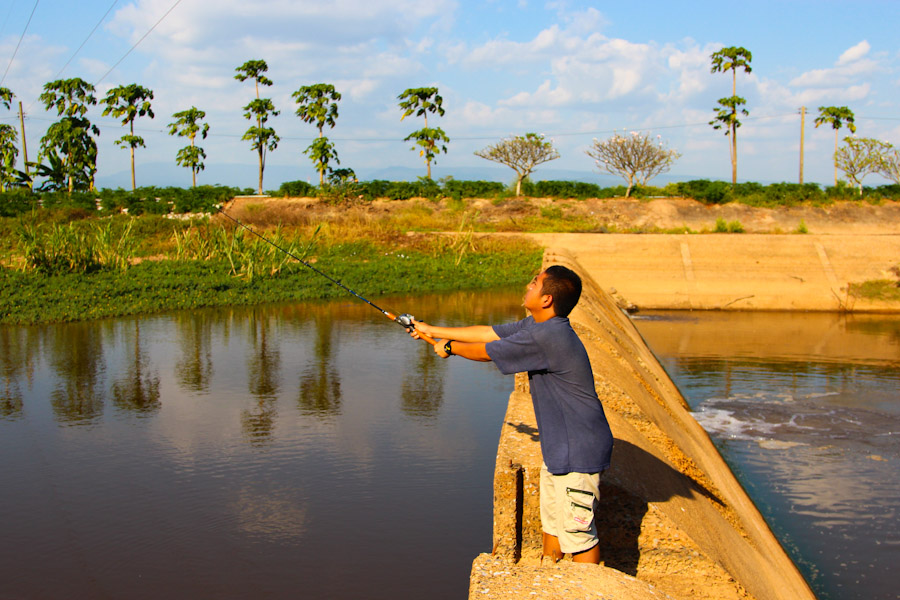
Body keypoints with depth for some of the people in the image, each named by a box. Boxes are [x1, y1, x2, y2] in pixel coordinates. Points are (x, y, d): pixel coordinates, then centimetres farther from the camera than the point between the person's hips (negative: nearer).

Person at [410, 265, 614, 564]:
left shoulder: (547, 336, -26)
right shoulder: (536, 326, 5)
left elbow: (485, 352, -15)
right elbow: (488, 333, 13)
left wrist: (449, 347, 4)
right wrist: (433, 331, 17)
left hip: (578, 453, -11)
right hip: (558, 448, 11)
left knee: (578, 532, -1)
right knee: (552, 524, 23)